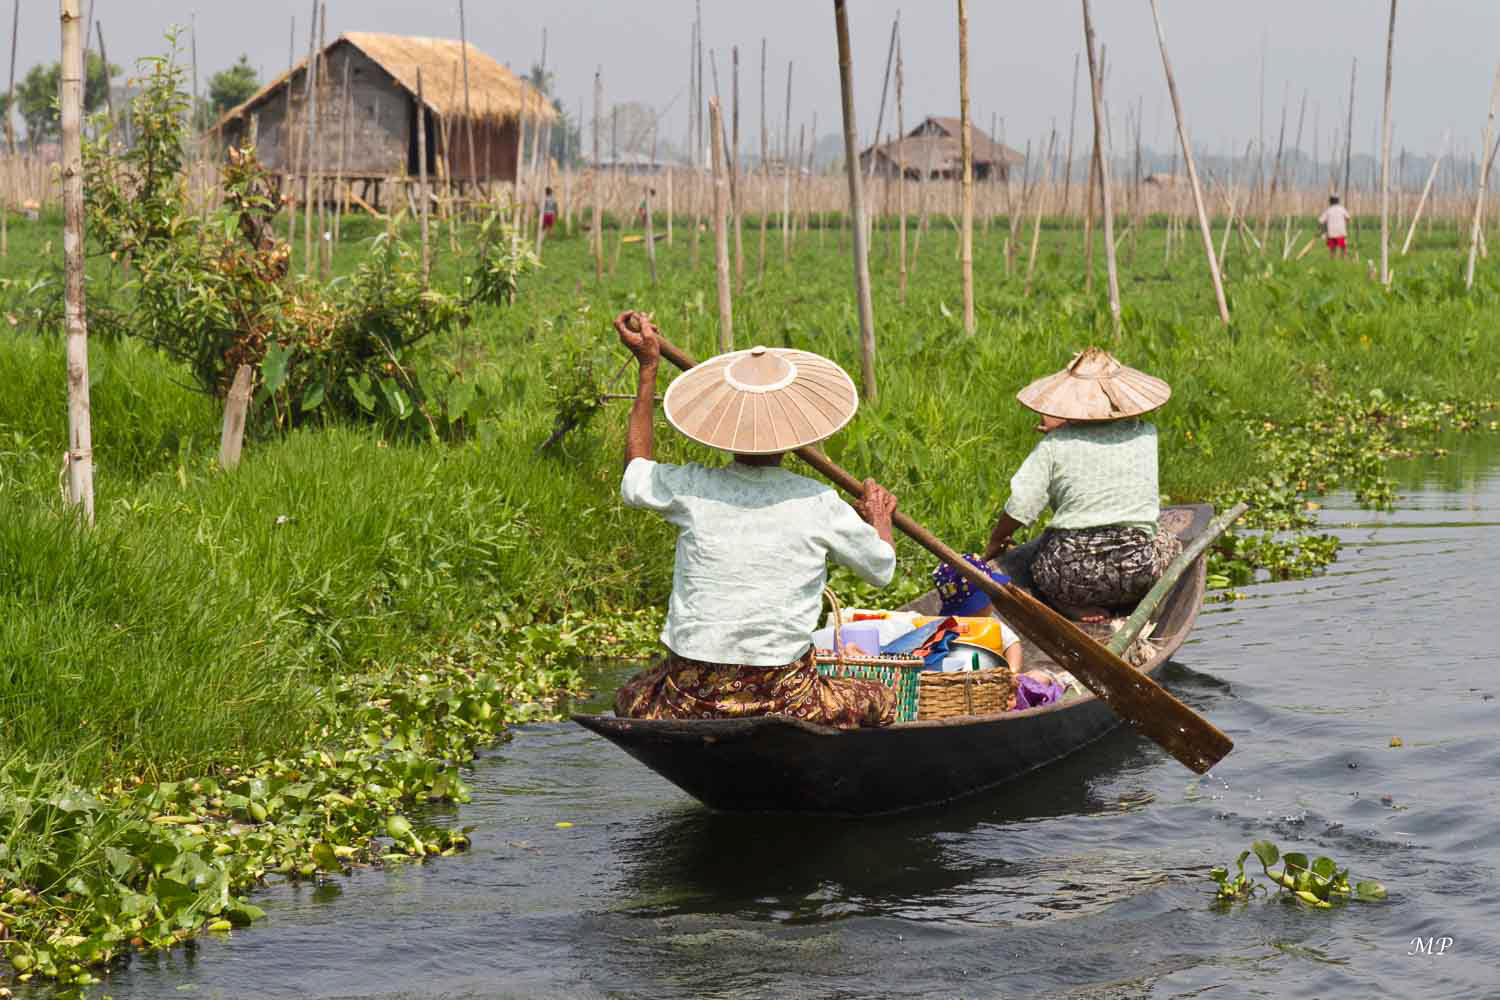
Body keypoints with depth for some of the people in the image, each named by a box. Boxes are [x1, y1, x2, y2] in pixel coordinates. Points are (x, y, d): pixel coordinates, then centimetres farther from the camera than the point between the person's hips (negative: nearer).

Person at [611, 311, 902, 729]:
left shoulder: (690, 488, -5)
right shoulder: (818, 503, -8)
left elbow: (634, 482, 20)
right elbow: (882, 570, 9)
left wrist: (648, 367, 21)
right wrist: (879, 519, 33)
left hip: (687, 700, 1)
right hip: (781, 699, -1)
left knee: (629, 696, 34)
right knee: (881, 702, 25)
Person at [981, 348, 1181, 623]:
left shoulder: (1054, 444, -5)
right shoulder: (1145, 435, 3)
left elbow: (1020, 507, -4)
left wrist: (996, 541, 14)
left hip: (1071, 574, -2)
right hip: (1136, 571, 2)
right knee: (1169, 543, 34)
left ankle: (1073, 605, 2)